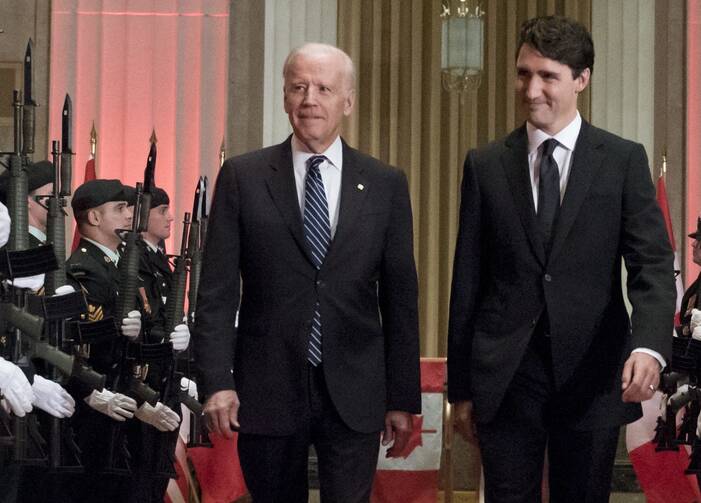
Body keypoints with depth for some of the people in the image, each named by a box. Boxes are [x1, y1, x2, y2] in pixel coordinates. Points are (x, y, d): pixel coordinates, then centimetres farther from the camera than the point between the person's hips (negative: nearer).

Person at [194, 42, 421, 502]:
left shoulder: (386, 185, 5)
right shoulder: (242, 178, 2)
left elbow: (400, 298, 6)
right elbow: (217, 290, 0)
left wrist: (403, 398, 5)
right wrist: (217, 381, -9)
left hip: (354, 395, 0)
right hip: (266, 392, 0)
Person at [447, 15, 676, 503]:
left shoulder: (624, 160, 2)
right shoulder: (486, 165, 6)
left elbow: (653, 264, -6)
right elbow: (467, 281, 7)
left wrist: (649, 347, -25)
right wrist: (460, 387, 6)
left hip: (593, 373, -1)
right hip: (505, 377, 1)